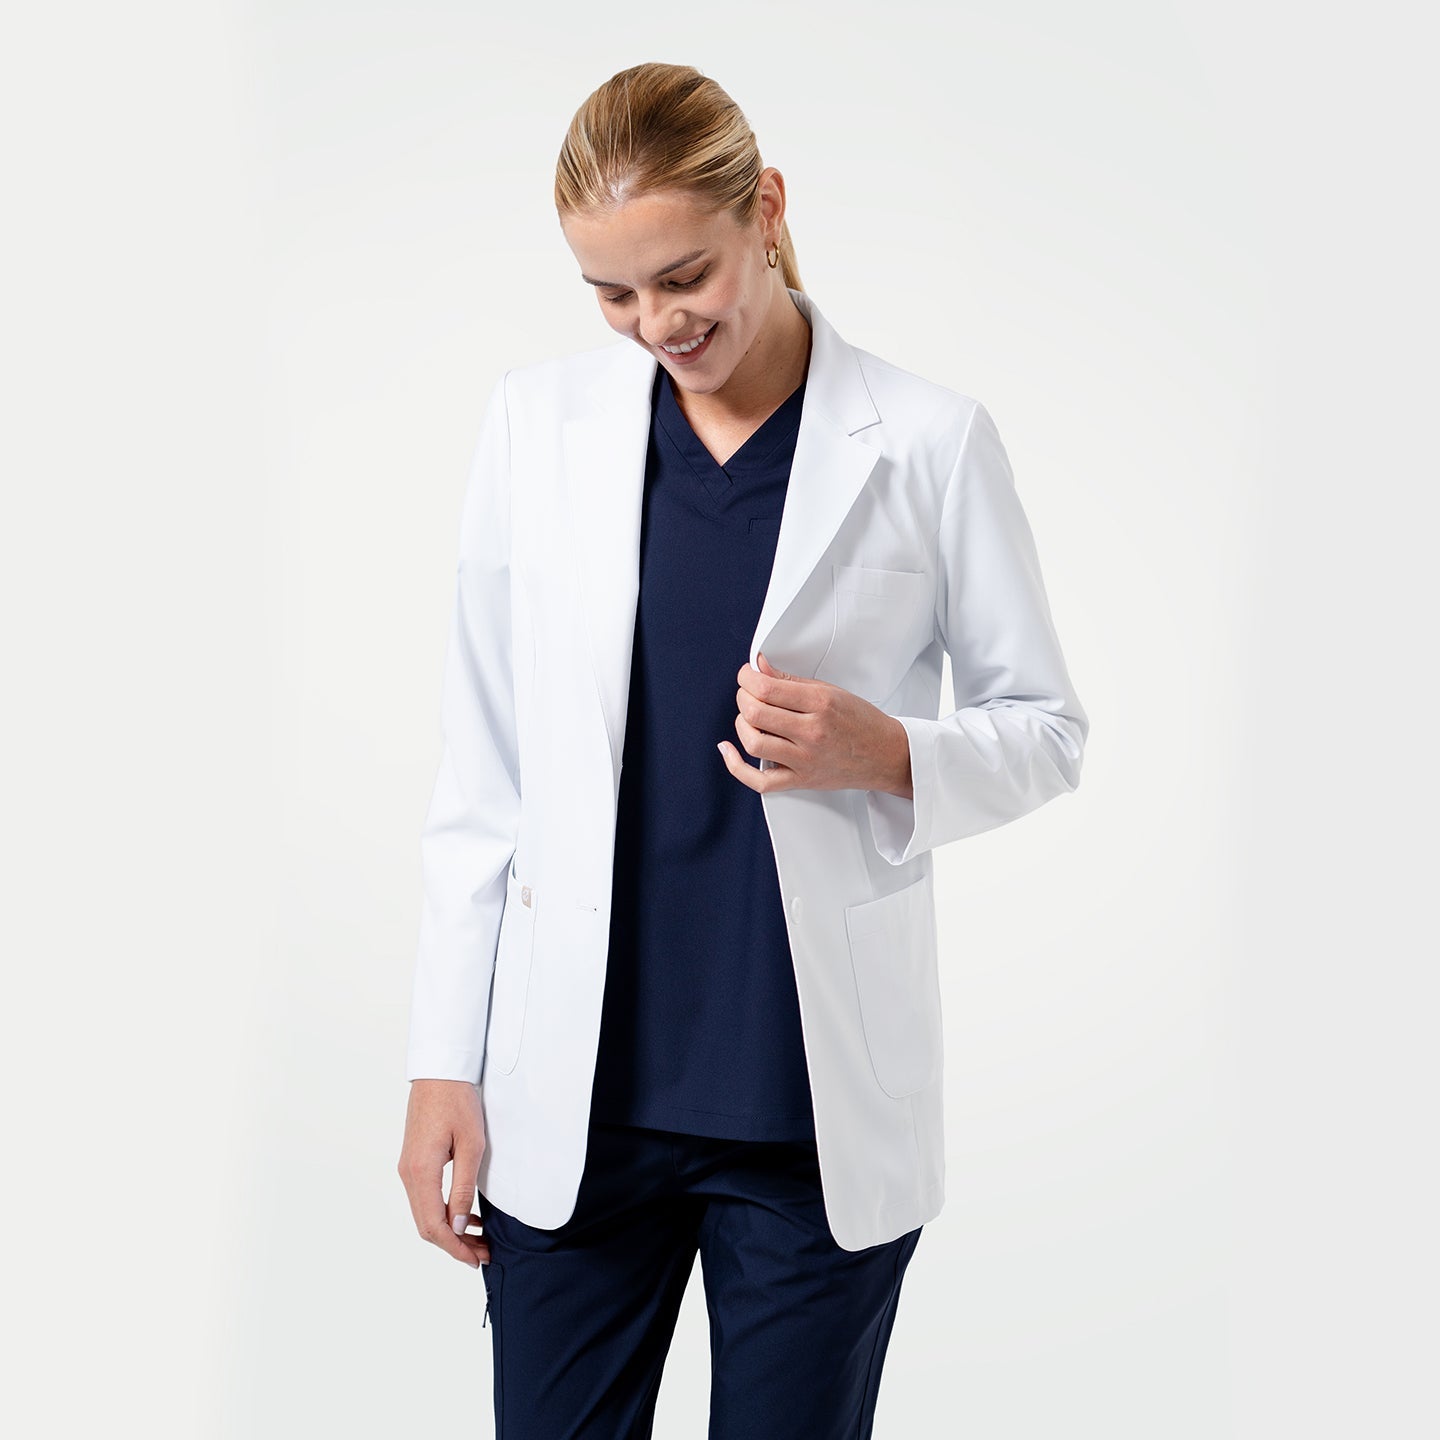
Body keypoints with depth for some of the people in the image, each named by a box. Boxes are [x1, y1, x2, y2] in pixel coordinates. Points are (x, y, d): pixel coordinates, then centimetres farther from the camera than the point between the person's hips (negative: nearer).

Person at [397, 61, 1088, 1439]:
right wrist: (444, 1062, 3)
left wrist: (888, 752, -17)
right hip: (572, 1098, 2)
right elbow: (482, 769, 6)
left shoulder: (929, 441, -4)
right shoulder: (538, 421, 3)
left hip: (823, 1110, -1)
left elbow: (1046, 730, 5)